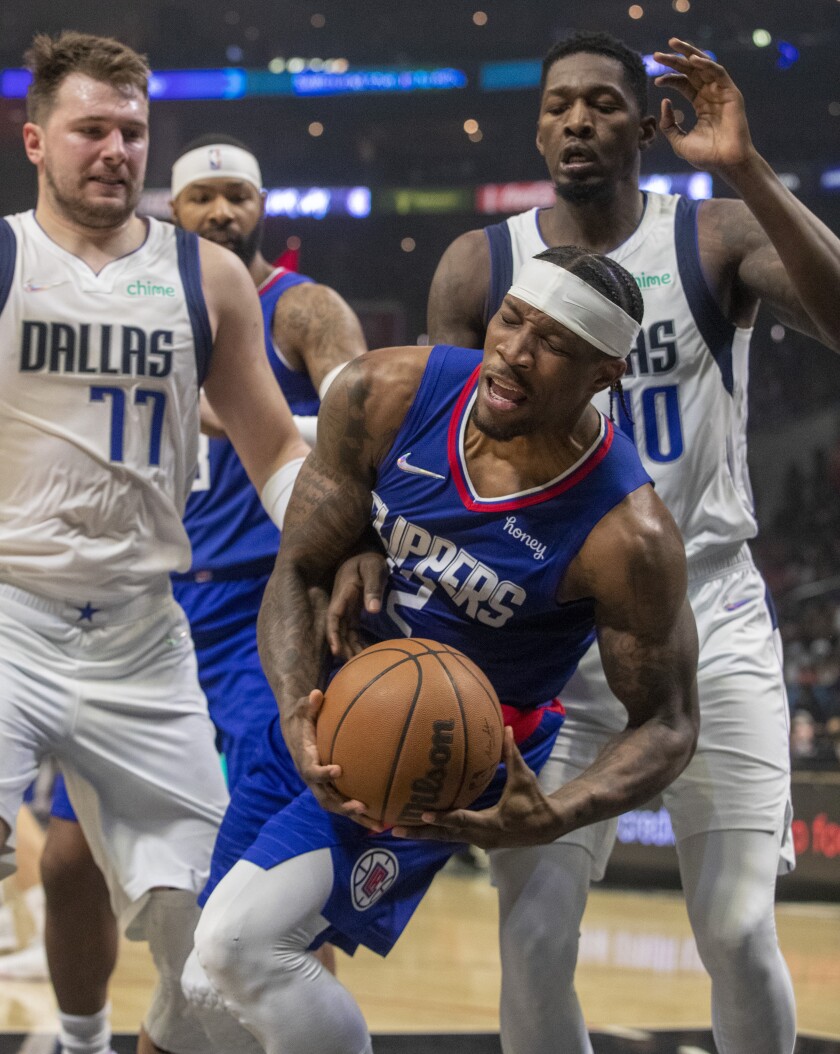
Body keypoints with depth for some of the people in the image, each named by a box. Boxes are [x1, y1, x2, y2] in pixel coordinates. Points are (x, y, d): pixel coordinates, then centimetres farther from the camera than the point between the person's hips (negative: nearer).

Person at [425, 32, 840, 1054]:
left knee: (740, 935, -4)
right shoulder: (478, 268, 2)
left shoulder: (716, 239, -3)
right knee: (534, 941, -5)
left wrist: (745, 170, -28)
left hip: (709, 621, -1)